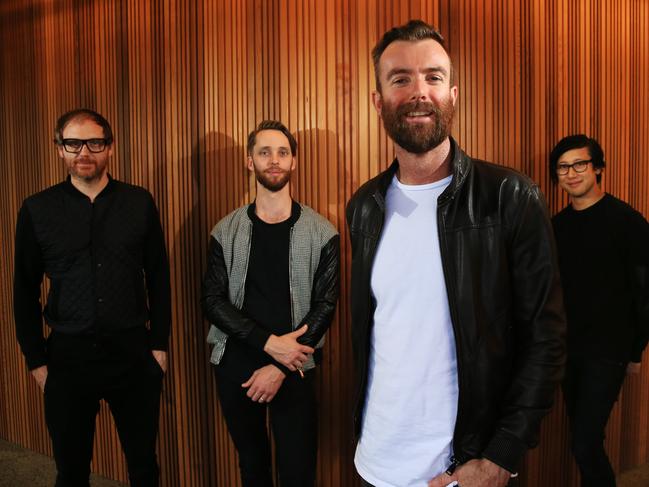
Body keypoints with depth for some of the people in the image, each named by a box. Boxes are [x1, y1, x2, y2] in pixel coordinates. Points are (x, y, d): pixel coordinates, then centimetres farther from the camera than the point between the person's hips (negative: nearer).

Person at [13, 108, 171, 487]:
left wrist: (160, 343, 0)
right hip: (68, 355, 0)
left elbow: (158, 277, 2)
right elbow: (25, 292, 3)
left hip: (132, 352, 0)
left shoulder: (139, 202, -2)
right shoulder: (37, 209, -2)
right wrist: (36, 359, 2)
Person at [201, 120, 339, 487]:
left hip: (293, 368, -2)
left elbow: (325, 306, -7)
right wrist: (269, 342, -17)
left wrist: (280, 367, -13)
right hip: (235, 364, 2)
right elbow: (213, 301, -5)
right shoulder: (227, 232, 0)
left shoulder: (322, 234, -4)